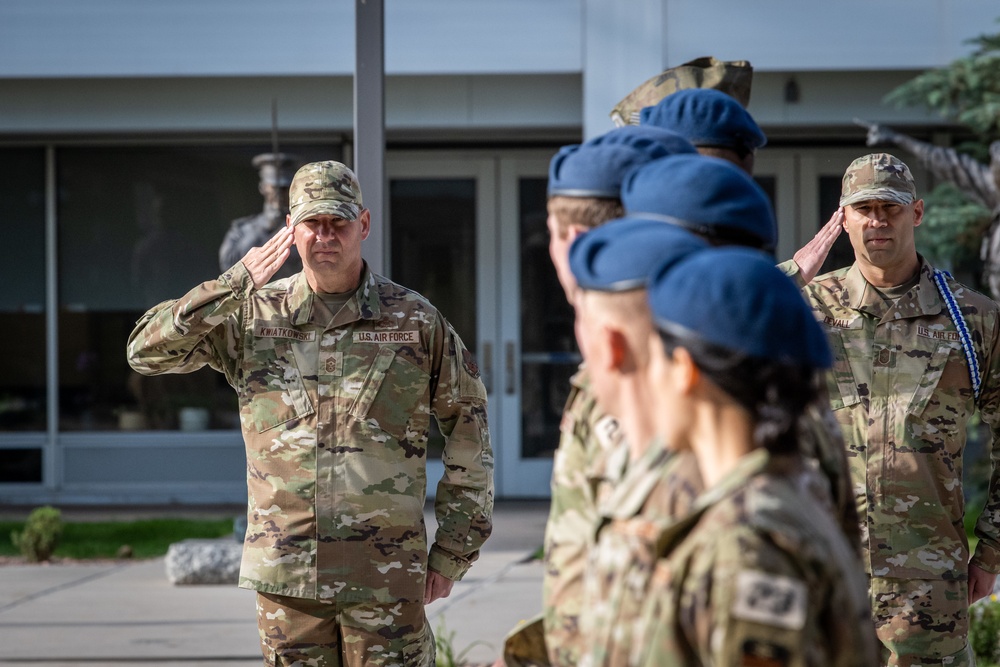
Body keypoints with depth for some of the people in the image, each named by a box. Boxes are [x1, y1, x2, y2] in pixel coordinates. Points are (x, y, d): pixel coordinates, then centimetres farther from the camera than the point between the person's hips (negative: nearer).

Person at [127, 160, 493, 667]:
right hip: (286, 573, 2)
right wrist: (237, 283, -9)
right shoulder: (252, 315, 6)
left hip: (386, 577, -2)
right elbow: (146, 351, -1)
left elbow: (468, 429, 7)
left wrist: (453, 551, 4)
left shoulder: (416, 321, 2)